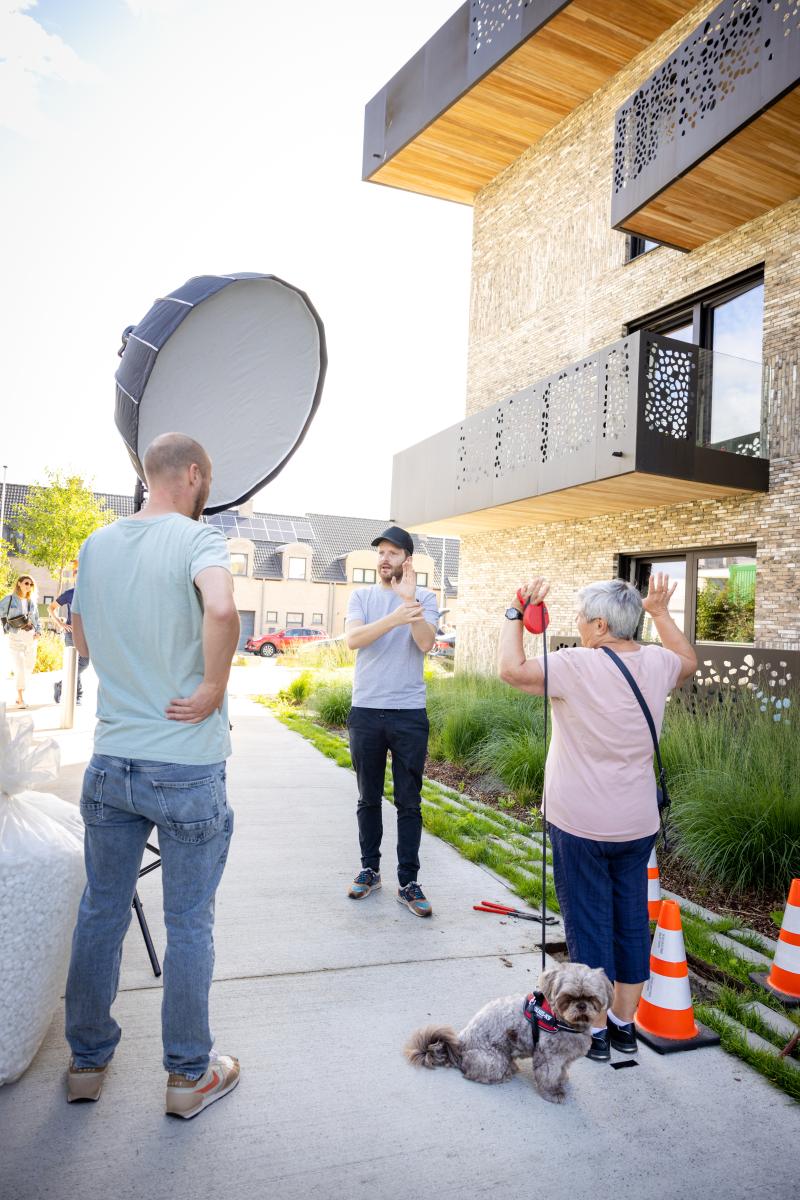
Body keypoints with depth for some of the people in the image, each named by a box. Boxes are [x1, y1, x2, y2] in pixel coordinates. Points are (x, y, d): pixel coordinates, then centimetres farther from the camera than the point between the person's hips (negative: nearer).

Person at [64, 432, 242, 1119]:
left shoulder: (97, 544, 7)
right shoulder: (197, 539, -13)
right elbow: (221, 608, -35)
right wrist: (213, 688, -21)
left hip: (111, 761, 6)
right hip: (188, 769, -5)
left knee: (101, 913, 19)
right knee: (189, 923, 9)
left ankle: (87, 1061, 35)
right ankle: (190, 1075, 25)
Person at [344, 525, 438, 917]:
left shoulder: (424, 598, 3)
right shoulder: (362, 596, 6)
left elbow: (425, 643, -14)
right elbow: (353, 638, -13)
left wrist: (409, 599, -25)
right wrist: (394, 618, -28)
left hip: (409, 713, -1)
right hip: (365, 711, 2)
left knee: (409, 802, 4)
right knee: (368, 799, 13)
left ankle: (408, 882, 12)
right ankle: (370, 869, 28)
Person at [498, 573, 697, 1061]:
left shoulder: (578, 665, -20)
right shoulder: (657, 664, -2)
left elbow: (512, 669, -15)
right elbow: (690, 660, 21)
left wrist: (517, 613, -6)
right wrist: (661, 612, 26)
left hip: (580, 825, -5)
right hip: (638, 824, 6)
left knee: (588, 923, 8)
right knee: (632, 919, 16)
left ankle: (594, 1030, 21)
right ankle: (624, 1023, 32)